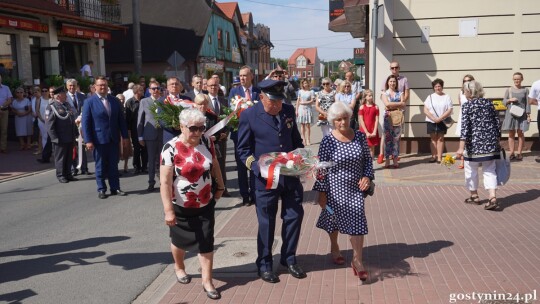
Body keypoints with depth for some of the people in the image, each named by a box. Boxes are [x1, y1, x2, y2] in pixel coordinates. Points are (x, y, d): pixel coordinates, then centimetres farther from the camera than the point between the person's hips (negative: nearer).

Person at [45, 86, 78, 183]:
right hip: (60, 139, -7)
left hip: (70, 138, 7)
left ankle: (68, 174, 25)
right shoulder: (51, 107, -10)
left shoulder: (68, 105, 12)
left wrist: (75, 133, 14)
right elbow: (49, 125, -13)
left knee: (69, 157, 14)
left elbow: (73, 119, 18)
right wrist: (55, 138, -16)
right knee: (60, 158, 5)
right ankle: (60, 175, 16)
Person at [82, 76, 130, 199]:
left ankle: (115, 188, 16)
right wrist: (88, 140, -12)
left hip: (114, 139, 3)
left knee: (113, 165, 8)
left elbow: (121, 119, 9)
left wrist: (125, 136, 5)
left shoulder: (114, 100, 7)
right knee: (100, 166, 7)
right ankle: (101, 189, 17)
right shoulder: (89, 102, -4)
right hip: (99, 139, -3)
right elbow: (85, 122, -6)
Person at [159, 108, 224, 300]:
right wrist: (168, 210, -26)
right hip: (181, 207, -3)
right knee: (180, 240, 19)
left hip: (206, 204, 3)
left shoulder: (205, 142, -6)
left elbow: (214, 165, 10)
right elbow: (165, 182, -23)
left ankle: (207, 282, 14)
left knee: (206, 243, 3)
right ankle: (179, 267, 47)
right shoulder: (171, 148, -21)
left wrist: (220, 186, 15)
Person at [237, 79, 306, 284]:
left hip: (291, 175, 4)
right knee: (266, 222, 8)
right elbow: (243, 149, -6)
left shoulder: (289, 110, 4)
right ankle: (264, 264, 27)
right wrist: (258, 168, -20)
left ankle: (288, 259, 31)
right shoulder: (249, 115, -9)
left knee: (294, 216, 11)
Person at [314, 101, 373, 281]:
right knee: (334, 219, 17)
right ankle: (334, 248, 43)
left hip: (355, 188, 2)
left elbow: (367, 159, 7)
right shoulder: (328, 141, -14)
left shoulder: (360, 136, -4)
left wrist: (367, 176, -8)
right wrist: (321, 192, -10)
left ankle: (357, 260, 9)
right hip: (335, 189, -2)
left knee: (357, 222, -3)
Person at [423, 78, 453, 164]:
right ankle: (433, 156, 9)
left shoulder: (446, 97, 3)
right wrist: (433, 118, -14)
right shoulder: (430, 97, 7)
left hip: (442, 122, -1)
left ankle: (439, 157, 1)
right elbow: (425, 110, -1)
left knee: (440, 138, 0)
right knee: (433, 138, 5)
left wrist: (440, 118, -17)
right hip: (431, 121, 2)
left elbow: (449, 110, -5)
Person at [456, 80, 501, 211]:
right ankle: (493, 198, -5)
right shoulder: (489, 103, 8)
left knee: (471, 170, 13)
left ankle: (474, 196, 25)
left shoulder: (467, 106, -7)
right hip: (490, 142, 5)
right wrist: (497, 141, 20)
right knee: (490, 170, 9)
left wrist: (461, 147, -18)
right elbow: (497, 123, 11)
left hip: (474, 142, -5)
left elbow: (465, 127, -15)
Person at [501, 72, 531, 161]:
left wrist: (528, 115, -1)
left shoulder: (525, 90, 6)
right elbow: (504, 101, 9)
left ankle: (519, 153, 4)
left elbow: (527, 103, 5)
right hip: (511, 114, 1)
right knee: (511, 134, 1)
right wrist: (510, 100, -11)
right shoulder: (509, 90, 8)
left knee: (520, 133, 0)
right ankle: (511, 153, 4)